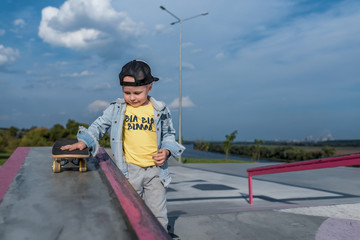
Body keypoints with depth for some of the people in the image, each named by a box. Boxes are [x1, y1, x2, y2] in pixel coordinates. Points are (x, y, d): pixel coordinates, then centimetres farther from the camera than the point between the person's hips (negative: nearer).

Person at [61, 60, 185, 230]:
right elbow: (99, 125, 7)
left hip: (155, 169, 0)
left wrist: (166, 151, -7)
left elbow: (169, 135, 11)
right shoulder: (116, 109, 1)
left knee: (158, 215, 7)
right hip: (129, 170, 0)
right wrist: (84, 141, -9)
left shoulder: (160, 110, 2)